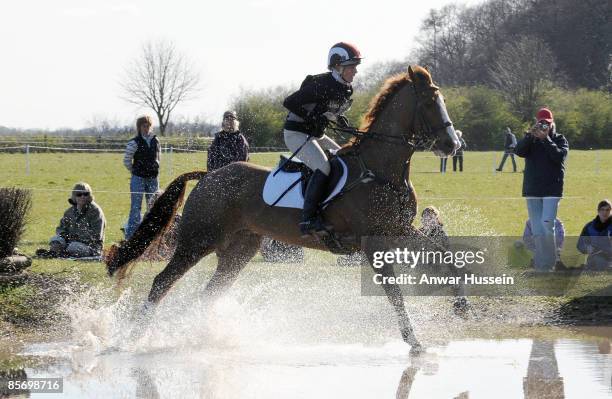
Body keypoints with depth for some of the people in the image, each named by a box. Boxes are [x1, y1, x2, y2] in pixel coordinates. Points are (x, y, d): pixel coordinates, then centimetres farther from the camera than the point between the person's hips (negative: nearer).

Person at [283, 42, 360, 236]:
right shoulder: (321, 86, -22)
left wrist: (339, 118, 1)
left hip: (316, 135, 10)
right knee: (323, 167, -27)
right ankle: (308, 219, -32)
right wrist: (314, 119, -25)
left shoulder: (346, 89, 5)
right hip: (296, 134, -10)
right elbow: (289, 103, -22)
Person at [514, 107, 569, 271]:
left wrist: (545, 139, -16)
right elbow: (519, 151, -8)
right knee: (537, 232, 5)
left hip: (552, 189, -3)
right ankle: (541, 266, 10)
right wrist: (530, 135, -20)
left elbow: (559, 156, -13)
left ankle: (550, 262, -9)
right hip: (532, 190, 3)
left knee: (547, 224, -18)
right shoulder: (530, 140, 10)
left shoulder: (559, 140, 4)